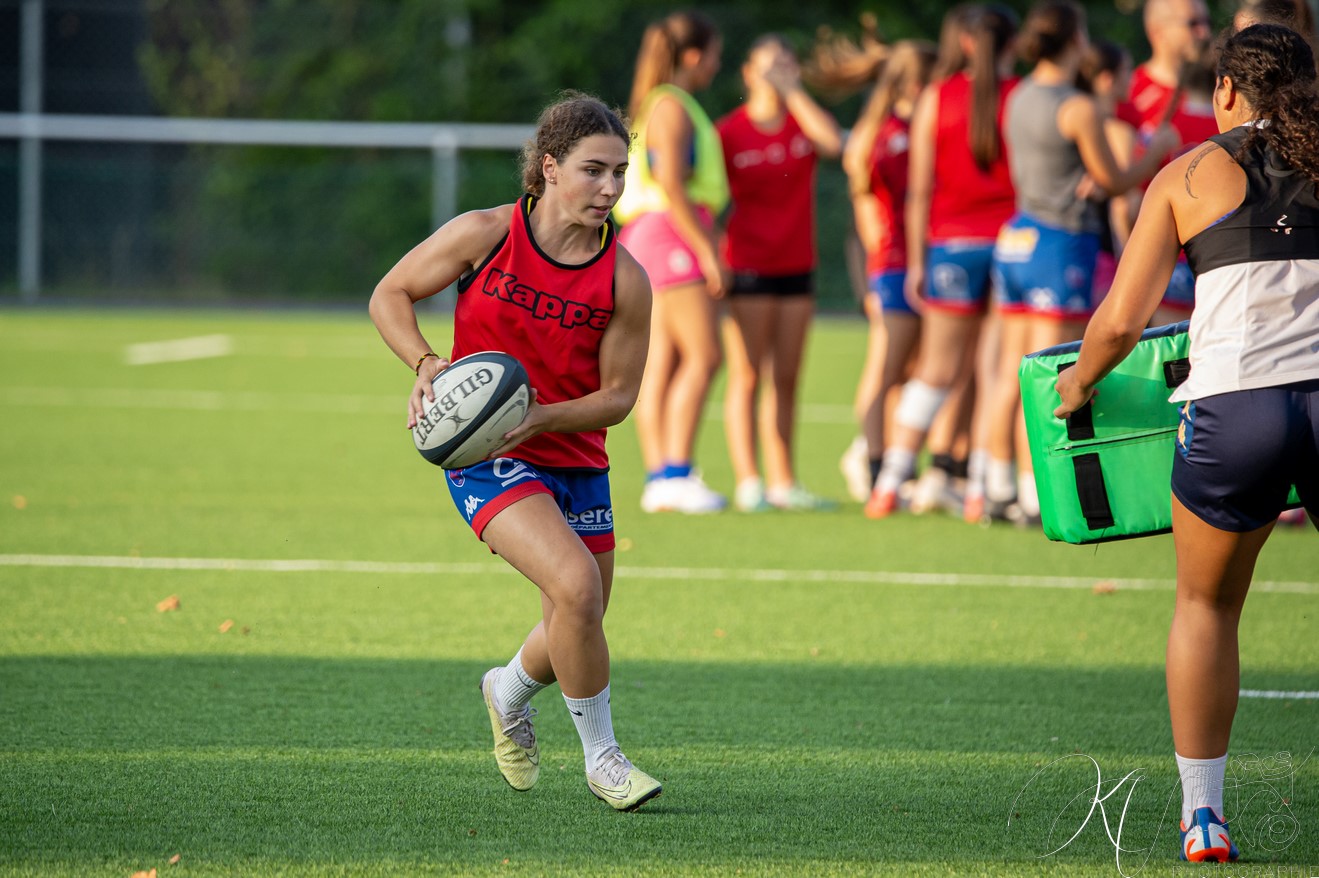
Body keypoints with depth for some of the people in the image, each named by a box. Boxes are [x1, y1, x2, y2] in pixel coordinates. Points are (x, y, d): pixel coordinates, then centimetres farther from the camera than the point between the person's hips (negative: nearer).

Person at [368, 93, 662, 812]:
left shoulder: (625, 280, -7)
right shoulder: (486, 234, -11)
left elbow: (617, 396, -1)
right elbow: (389, 296, 0)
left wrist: (541, 416, -19)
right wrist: (426, 363, -17)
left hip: (575, 459, 4)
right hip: (485, 457, -4)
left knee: (575, 630, 12)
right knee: (576, 587, -24)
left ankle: (509, 691, 49)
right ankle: (600, 757, -6)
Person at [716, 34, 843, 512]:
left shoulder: (802, 122, 7)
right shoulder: (729, 132, -3)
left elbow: (833, 142, -15)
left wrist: (793, 91, -10)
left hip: (796, 268, 4)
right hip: (748, 270, -4)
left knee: (786, 379, 7)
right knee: (747, 376, -6)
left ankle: (782, 482, 11)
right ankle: (748, 483, -6)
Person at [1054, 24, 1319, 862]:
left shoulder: (1190, 175, 9)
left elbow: (1120, 321, 5)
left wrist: (1078, 382, 24)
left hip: (1237, 407, -1)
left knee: (1207, 606, 20)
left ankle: (1203, 816, 19)